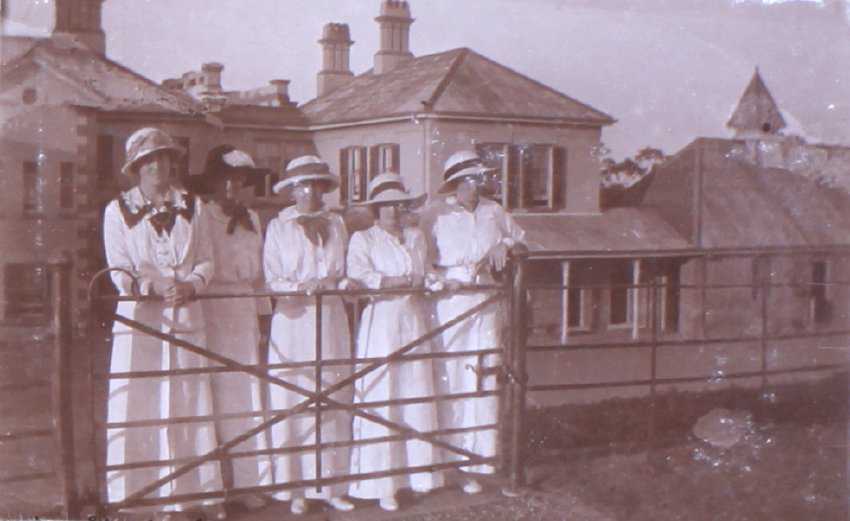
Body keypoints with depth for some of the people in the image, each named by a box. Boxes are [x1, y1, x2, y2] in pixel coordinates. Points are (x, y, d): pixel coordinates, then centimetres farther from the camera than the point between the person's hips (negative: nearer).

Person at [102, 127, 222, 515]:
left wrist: (191, 284, -13)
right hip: (139, 318, -2)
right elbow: (119, 271, -1)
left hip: (186, 316, 2)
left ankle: (187, 492, 9)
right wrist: (152, 285, -18)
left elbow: (206, 260, 7)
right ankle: (131, 493, 4)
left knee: (188, 405, 2)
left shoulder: (192, 206, 10)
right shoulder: (118, 210, 4)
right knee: (136, 406, -3)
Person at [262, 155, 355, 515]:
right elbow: (272, 280, -2)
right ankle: (296, 489, 5)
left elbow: (345, 272, 14)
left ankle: (330, 485, 11)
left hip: (331, 319, 3)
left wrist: (327, 283, -7)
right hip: (293, 321, -3)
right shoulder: (278, 227, 4)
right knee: (292, 404, -2)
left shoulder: (337, 225, 13)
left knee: (333, 403, 4)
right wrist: (301, 287, -18)